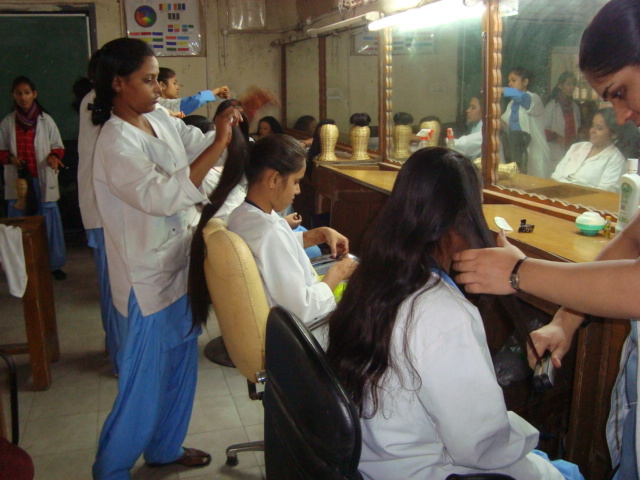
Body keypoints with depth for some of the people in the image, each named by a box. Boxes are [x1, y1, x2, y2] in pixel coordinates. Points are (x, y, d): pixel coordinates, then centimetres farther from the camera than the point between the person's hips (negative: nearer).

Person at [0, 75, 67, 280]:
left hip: (43, 180, -1)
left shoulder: (46, 120, 1)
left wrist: (53, 156, -15)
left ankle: (55, 264, 12)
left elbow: (58, 146, 7)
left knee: (49, 221, 1)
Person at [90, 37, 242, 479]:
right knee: (145, 380, 5)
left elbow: (201, 146, 13)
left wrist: (230, 126, -7)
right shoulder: (116, 143, -21)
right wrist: (219, 144, -34)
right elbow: (161, 195, -34)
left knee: (181, 365, 21)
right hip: (148, 280, -8)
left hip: (180, 267, 8)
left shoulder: (160, 121, 3)